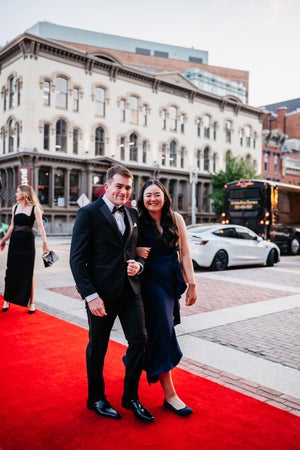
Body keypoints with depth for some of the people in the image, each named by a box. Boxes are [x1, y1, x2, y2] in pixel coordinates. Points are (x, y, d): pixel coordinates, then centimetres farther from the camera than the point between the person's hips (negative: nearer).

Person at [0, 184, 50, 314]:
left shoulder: (34, 208, -8)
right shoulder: (15, 207, 7)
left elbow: (40, 226, -15)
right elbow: (12, 226, 16)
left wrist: (45, 242, -25)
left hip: (28, 242, -4)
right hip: (14, 241, 4)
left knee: (28, 272, 1)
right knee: (11, 271, 7)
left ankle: (31, 302, 10)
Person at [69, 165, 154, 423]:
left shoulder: (133, 214, 10)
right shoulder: (89, 213, -8)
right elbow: (77, 259, -11)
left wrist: (139, 264, -5)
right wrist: (90, 295, -17)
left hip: (130, 289, 5)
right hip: (102, 292, -5)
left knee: (139, 341, 5)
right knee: (98, 347, 11)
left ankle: (131, 397, 26)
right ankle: (96, 399, 33)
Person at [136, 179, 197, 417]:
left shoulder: (176, 219, -2)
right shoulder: (138, 222, -7)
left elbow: (185, 253, -1)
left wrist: (192, 284, -3)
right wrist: (136, 251, -21)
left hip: (172, 281, 4)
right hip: (151, 280, -4)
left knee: (157, 329, 16)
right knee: (163, 332, -6)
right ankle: (169, 393, 3)